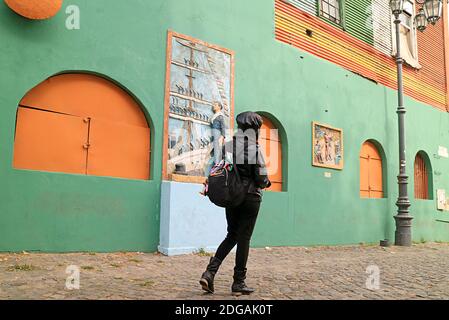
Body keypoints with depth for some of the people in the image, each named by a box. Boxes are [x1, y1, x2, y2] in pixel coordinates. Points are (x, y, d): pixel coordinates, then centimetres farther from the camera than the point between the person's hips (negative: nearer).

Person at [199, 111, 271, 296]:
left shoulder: (227, 146, 2)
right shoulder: (255, 149, -12)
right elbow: (261, 178, -13)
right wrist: (267, 183, 9)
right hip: (250, 198, -4)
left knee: (231, 236, 17)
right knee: (243, 238, 6)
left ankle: (209, 272, 3)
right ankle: (239, 283, 15)